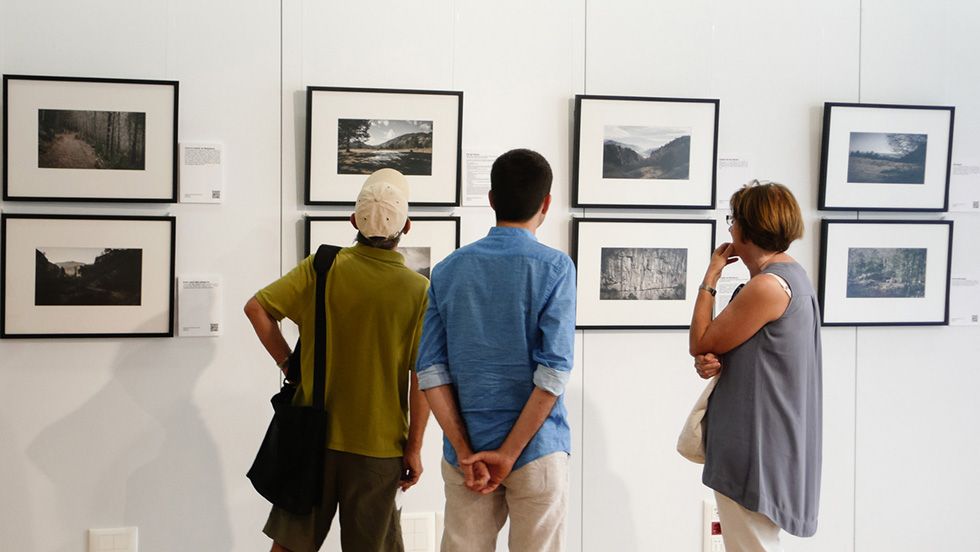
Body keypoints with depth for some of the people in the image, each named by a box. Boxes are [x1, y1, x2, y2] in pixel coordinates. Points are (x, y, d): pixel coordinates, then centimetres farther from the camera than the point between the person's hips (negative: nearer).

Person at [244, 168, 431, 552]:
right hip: (379, 443, -1)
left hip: (314, 433, 2)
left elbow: (256, 308, -8)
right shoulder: (418, 290, -12)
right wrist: (414, 448, -2)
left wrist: (287, 363, 2)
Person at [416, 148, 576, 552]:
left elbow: (431, 371, -3)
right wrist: (509, 453, -12)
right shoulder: (554, 267, -8)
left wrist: (466, 452, -5)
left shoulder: (448, 270, 3)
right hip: (536, 451, -3)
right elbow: (554, 372, -16)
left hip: (464, 454, 4)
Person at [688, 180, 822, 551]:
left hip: (755, 447, -10)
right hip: (765, 438, 10)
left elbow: (700, 344, -13)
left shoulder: (767, 286, -21)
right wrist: (713, 362, -6)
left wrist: (711, 276, -6)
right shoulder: (791, 275, 11)